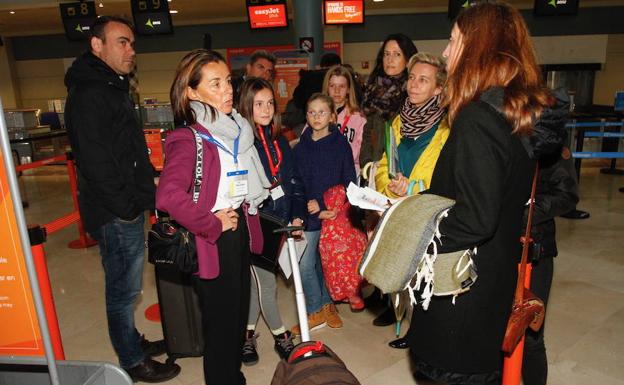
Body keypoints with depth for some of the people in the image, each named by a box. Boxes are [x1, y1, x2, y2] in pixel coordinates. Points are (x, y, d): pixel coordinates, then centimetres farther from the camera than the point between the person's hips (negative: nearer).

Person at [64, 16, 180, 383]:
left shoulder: (113, 86, 16)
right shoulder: (89, 94, -17)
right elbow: (95, 161, -23)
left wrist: (145, 190, 15)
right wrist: (126, 207, -17)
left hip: (129, 207, 10)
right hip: (116, 214, -10)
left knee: (125, 286, 21)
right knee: (124, 289, 5)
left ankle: (133, 342, 38)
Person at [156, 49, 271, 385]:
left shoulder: (235, 130, 6)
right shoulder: (188, 139, -19)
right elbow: (168, 195, -35)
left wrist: (246, 220, 9)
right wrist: (213, 224, -23)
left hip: (240, 235, 8)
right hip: (214, 243, -8)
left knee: (239, 315, 22)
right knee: (221, 324, 7)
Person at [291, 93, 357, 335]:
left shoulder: (341, 144, -2)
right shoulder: (301, 147, 5)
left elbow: (349, 183, -3)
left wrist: (323, 204, -12)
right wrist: (317, 211, -7)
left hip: (334, 213, -2)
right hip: (309, 216, 2)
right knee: (306, 266, -1)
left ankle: (327, 304, 29)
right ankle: (315, 311, 16)